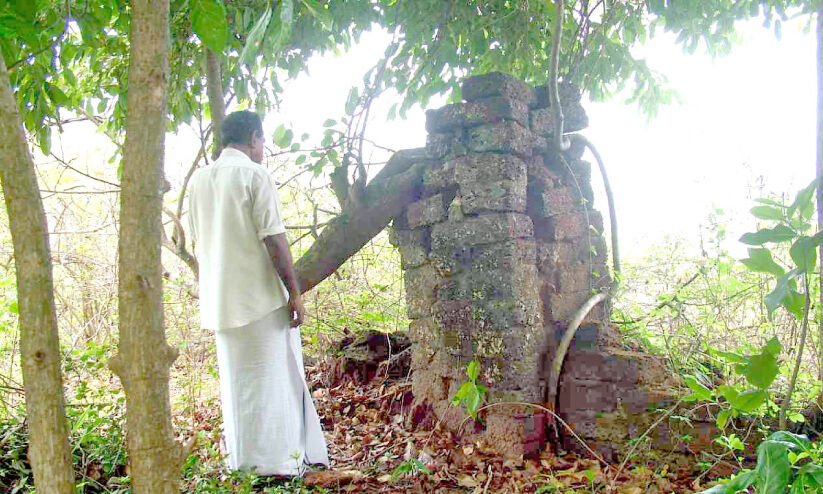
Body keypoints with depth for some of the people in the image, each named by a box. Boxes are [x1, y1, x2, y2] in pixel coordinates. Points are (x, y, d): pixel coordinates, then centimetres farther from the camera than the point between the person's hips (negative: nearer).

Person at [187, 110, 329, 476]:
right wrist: (295, 292, -11)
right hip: (262, 296, -6)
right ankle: (279, 458, 10)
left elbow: (198, 243, 14)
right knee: (274, 375, 4)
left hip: (221, 299, 7)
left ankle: (241, 458, 23)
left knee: (235, 378, 15)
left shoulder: (199, 180, 10)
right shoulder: (255, 175, -11)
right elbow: (274, 240, -16)